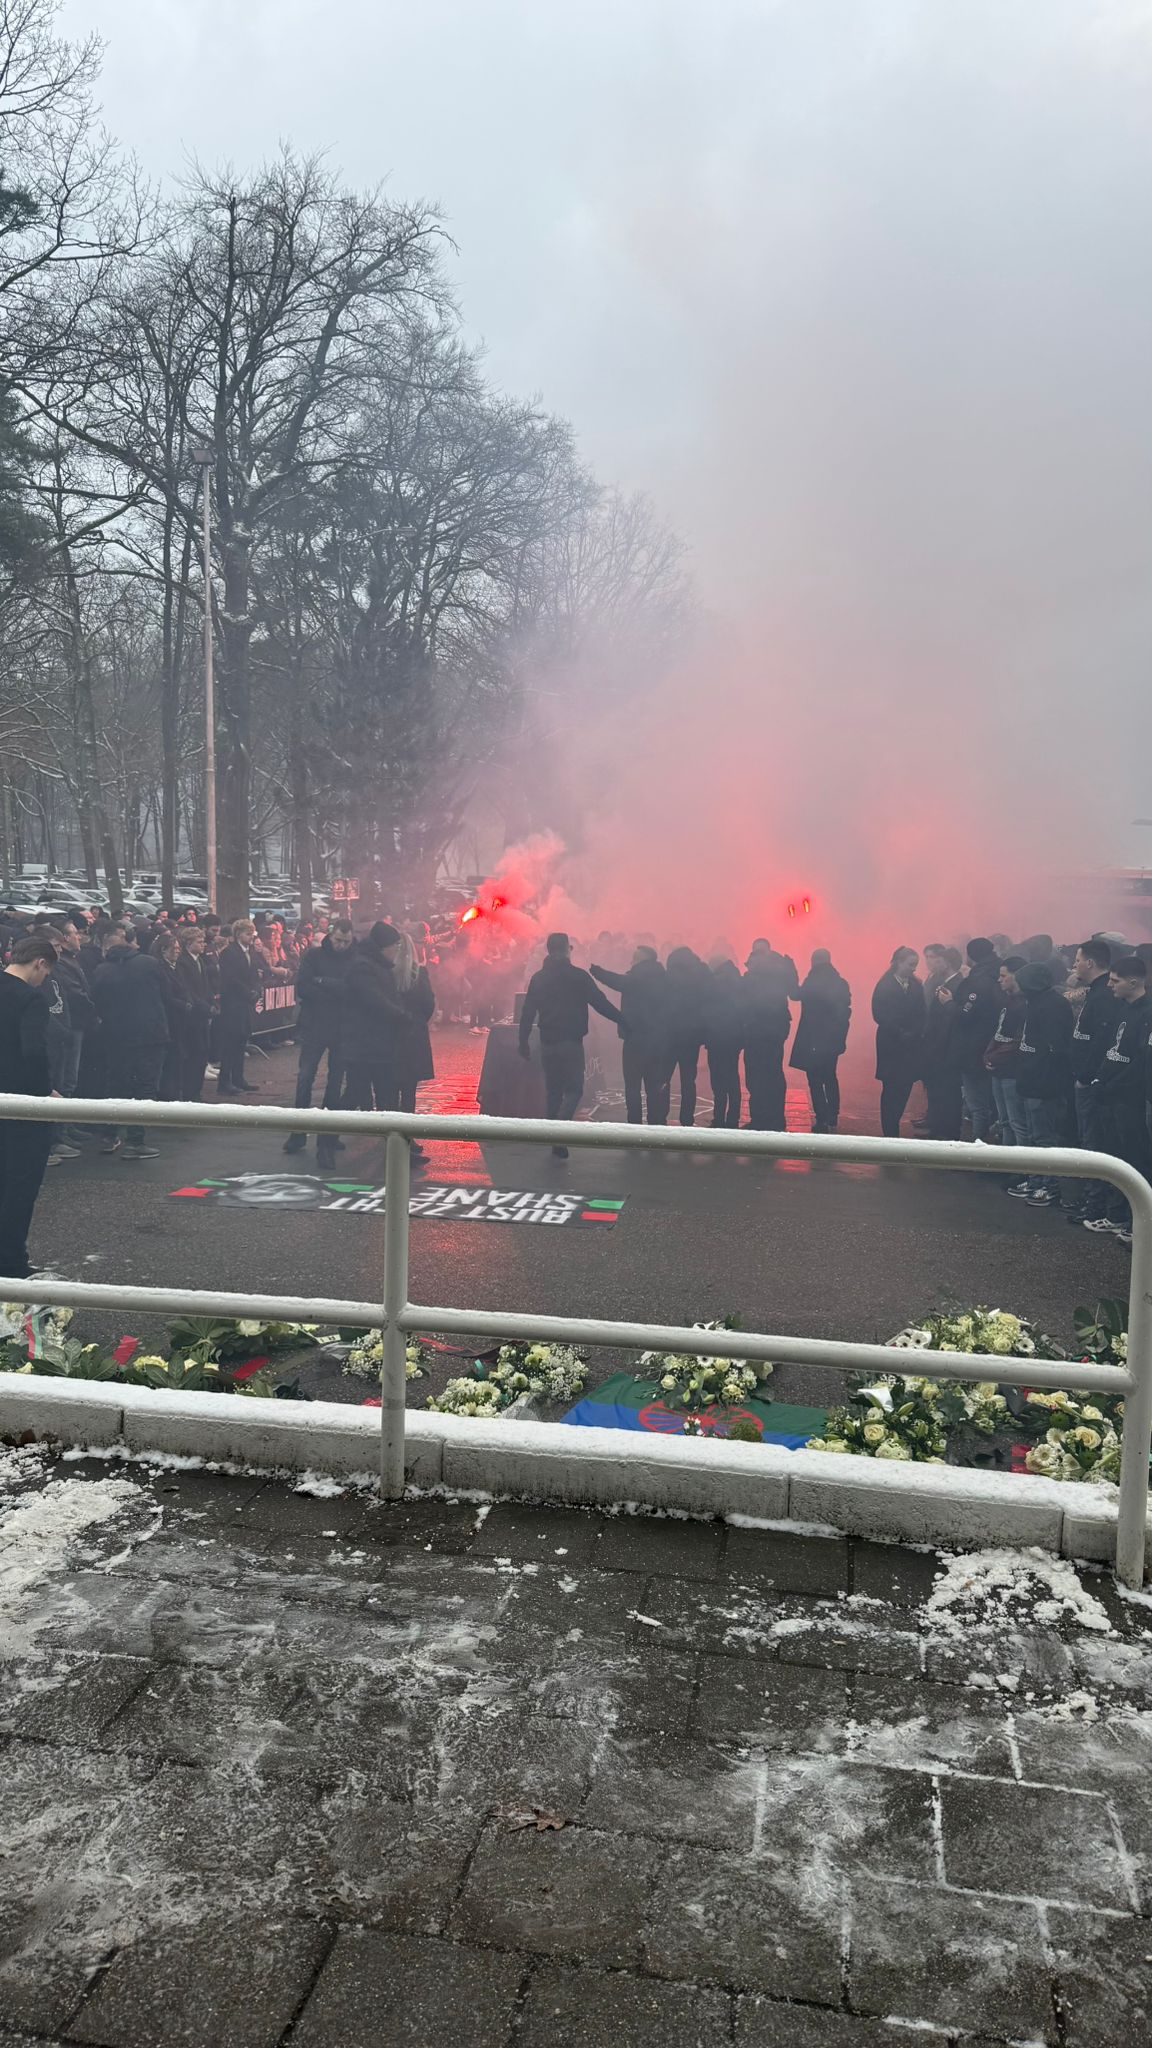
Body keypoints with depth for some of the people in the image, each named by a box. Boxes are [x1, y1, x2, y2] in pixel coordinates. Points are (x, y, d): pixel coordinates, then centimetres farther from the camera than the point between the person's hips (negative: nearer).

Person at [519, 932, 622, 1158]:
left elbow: (528, 1012, 7)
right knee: (573, 1089, 0)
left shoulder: (538, 978, 6)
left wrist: (524, 1041, 13)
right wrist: (622, 1020, 3)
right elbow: (601, 1003, -7)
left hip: (548, 1043, 5)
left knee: (552, 1091, 14)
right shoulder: (578, 976, -7)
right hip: (571, 1042, -5)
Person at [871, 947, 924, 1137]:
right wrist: (900, 1033, -15)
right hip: (891, 1045, -4)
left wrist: (917, 1032, -9)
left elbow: (921, 1015, 8)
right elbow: (879, 1015, -11)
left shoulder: (916, 986, 9)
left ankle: (892, 1127, 16)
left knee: (905, 1087, 5)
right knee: (891, 1089, 0)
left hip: (912, 1045, 4)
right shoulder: (885, 986, -6)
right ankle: (889, 1131, 5)